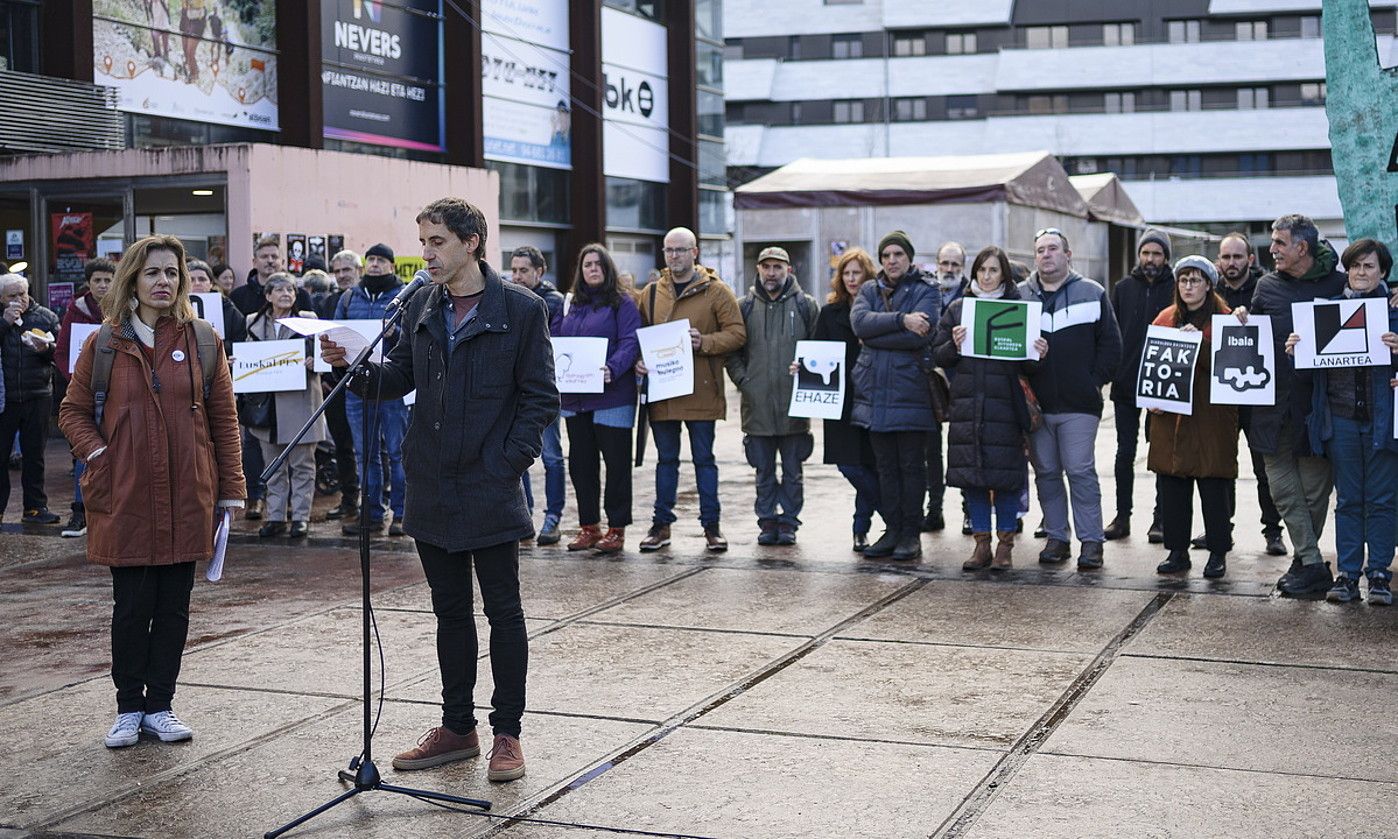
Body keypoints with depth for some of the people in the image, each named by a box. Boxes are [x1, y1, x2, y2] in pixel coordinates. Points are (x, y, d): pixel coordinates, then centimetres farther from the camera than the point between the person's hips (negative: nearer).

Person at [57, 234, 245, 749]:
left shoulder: (202, 341, 4)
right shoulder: (104, 345, 2)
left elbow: (223, 418, 6)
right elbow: (73, 411, 10)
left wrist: (230, 489, 4)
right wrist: (96, 455, -7)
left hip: (186, 498, 1)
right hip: (125, 497, -1)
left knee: (174, 606, 7)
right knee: (132, 606, 3)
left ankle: (160, 706, 19)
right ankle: (129, 708, 17)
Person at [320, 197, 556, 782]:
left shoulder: (521, 310, -6)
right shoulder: (422, 307, 9)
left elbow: (539, 397, -5)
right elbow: (397, 379, 11)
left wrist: (509, 462, -12)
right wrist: (352, 365, -7)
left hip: (491, 490, -5)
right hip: (432, 488, 5)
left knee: (503, 610, 2)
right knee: (450, 609, 13)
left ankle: (507, 734, 12)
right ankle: (457, 728, 24)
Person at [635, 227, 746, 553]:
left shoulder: (715, 290, -1)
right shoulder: (651, 292, 10)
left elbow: (737, 333, -4)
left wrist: (704, 342, -19)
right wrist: (639, 360, -1)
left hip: (701, 391, -3)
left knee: (704, 459, 4)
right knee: (666, 459, 11)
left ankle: (711, 525, 11)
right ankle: (661, 523, 18)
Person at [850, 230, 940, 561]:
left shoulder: (925, 292, 1)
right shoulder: (869, 291, 14)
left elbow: (920, 335, -16)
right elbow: (859, 322, -7)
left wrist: (875, 333, -10)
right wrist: (901, 320, -17)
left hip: (910, 392, -4)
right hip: (875, 391, 4)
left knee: (912, 465, 1)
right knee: (886, 467, 9)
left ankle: (911, 534, 8)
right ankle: (892, 530, 16)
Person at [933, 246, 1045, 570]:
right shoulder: (958, 308, 10)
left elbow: (1027, 363, 7)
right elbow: (938, 355, 9)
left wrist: (1038, 354, -14)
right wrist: (954, 345, -11)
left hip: (1004, 405, -2)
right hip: (967, 402, 2)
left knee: (1006, 475, -1)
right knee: (971, 473, 4)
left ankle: (1005, 545, 10)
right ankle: (982, 543, 15)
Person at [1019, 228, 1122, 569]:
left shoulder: (1092, 293, 5)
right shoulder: (1020, 295, 10)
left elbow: (1111, 343, 5)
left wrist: (1097, 381, -3)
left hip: (1079, 404, -3)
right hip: (1035, 402, 3)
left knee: (1081, 472, -5)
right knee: (1046, 473, 7)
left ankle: (1091, 541, 2)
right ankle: (1056, 538, 16)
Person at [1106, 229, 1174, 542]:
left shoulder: (1174, 288, -1)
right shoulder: (1123, 288, 7)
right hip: (1125, 384, 3)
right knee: (1125, 452, 7)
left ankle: (1161, 518, 12)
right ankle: (1122, 516, 14)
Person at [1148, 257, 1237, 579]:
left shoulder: (1224, 319, -1)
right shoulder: (1165, 319, 13)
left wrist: (1198, 341, -22)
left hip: (1210, 417, -4)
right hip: (1169, 417, 4)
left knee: (1214, 489, 0)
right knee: (1171, 488, 6)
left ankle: (1218, 553, 10)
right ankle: (1177, 550, 16)